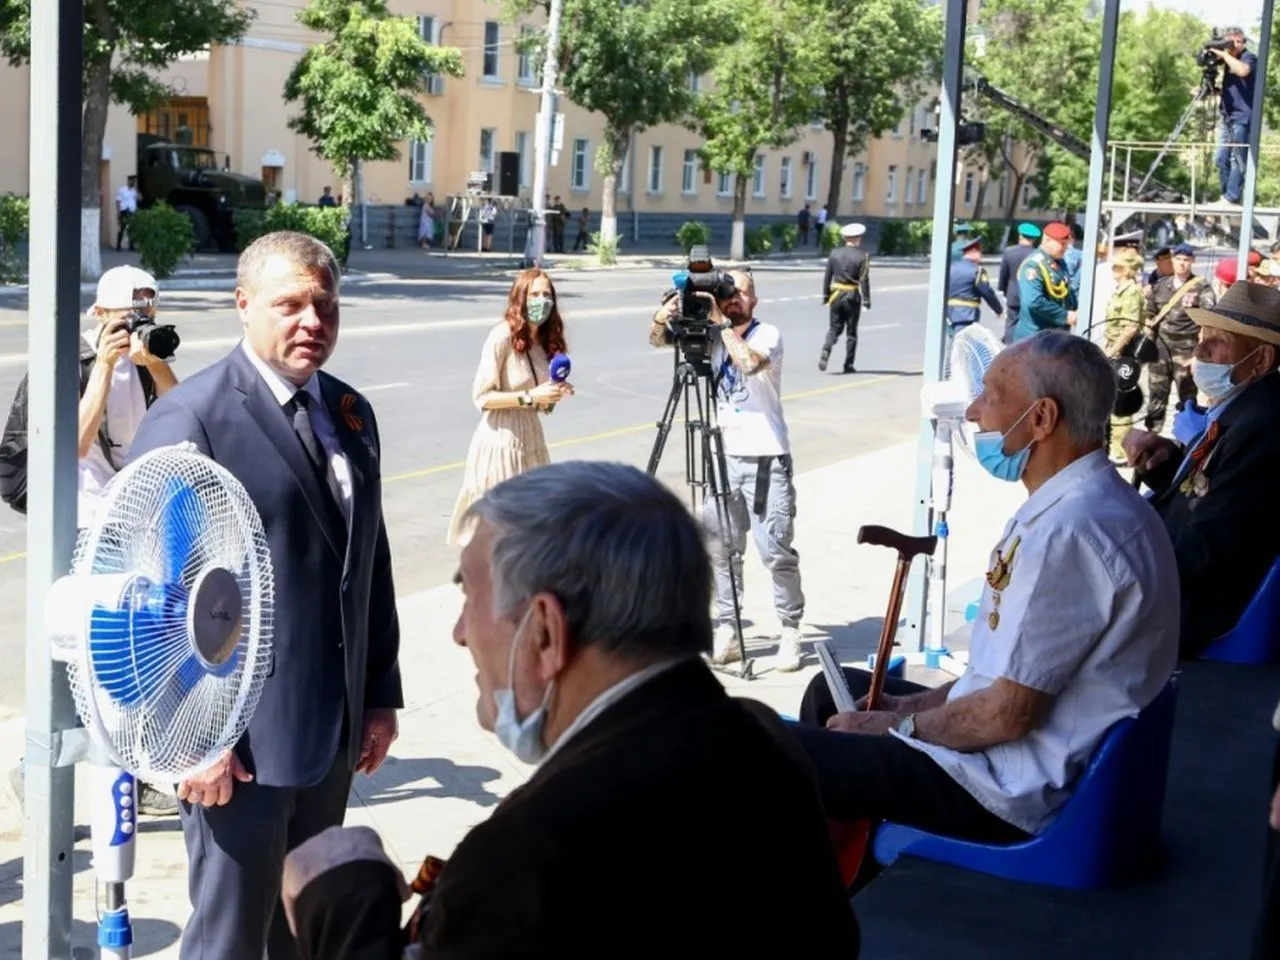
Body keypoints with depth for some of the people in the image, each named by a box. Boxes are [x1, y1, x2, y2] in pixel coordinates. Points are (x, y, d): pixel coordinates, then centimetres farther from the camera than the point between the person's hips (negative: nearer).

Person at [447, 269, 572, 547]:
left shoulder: (546, 340, 8)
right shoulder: (502, 337, -15)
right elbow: (482, 397, -16)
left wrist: (554, 395, -4)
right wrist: (529, 396, -22)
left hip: (531, 438, 7)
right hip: (501, 440, -7)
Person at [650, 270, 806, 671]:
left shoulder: (768, 334, -7)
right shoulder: (711, 335, 8)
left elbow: (750, 361, -28)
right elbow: (659, 340, 2)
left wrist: (722, 322, -22)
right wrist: (662, 318, -18)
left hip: (767, 460, -5)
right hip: (725, 457, 5)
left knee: (776, 550, -5)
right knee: (720, 547, 6)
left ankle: (791, 633, 6)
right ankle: (726, 633, 13)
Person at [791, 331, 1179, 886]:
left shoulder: (1070, 532, -27)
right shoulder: (1090, 503, 7)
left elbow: (1008, 715, -25)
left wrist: (900, 725, -9)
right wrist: (920, 703, 8)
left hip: (1015, 795, -11)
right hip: (1039, 756, 11)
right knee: (832, 692, 24)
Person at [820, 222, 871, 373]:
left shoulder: (834, 253, 1)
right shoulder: (862, 256, -10)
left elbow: (827, 277, 5)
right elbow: (864, 281, -12)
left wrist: (825, 295, 13)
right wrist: (866, 301, -8)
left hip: (836, 295, 3)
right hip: (853, 297, -3)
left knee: (834, 328, 11)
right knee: (851, 332, 8)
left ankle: (825, 352, -15)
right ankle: (848, 365, 10)